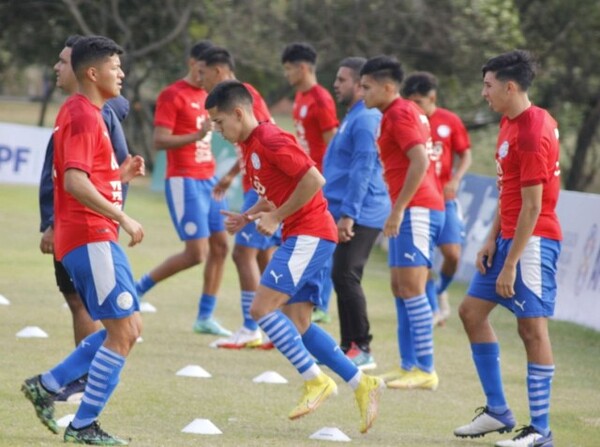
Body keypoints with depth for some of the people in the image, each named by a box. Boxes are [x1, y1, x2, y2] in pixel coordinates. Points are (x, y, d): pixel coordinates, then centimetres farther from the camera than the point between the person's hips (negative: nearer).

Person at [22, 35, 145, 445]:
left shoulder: (86, 114, 19)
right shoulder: (82, 116, -14)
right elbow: (74, 182, -25)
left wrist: (121, 175, 10)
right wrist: (122, 218, -23)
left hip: (99, 238, 10)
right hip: (90, 238, -10)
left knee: (129, 329, 12)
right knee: (122, 331, -8)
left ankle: (48, 385, 14)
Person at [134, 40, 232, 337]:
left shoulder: (208, 95, 14)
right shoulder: (173, 95, -11)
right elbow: (159, 141, -17)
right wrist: (197, 136, -28)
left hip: (209, 178, 8)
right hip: (184, 181, -8)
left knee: (220, 246, 4)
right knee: (196, 253, -11)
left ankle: (205, 317, 11)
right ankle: (137, 290, 3)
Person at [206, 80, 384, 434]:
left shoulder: (270, 140, -15)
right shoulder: (250, 146, 16)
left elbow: (314, 180, -22)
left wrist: (276, 218, -15)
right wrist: (248, 217, 8)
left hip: (309, 236, -10)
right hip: (302, 236, 10)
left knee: (263, 308, -14)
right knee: (297, 324, 6)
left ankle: (316, 380, -9)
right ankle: (361, 384, 8)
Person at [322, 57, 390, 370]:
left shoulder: (366, 120, -15)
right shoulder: (353, 118, 17)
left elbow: (362, 170, -21)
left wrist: (348, 214, -24)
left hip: (361, 215, -10)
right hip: (348, 212, 10)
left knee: (345, 276, -12)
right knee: (343, 278, 12)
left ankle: (362, 349, -9)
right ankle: (349, 345, 17)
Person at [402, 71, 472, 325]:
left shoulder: (450, 121, -1)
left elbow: (465, 155, 7)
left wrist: (455, 180, -10)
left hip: (444, 200, 0)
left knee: (453, 254, -6)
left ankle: (441, 292, 24)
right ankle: (433, 309, 9)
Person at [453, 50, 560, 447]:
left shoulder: (532, 134, -19)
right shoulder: (510, 123, 11)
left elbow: (532, 207, -20)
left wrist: (510, 264, -20)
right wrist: (492, 240, 11)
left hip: (533, 241, -11)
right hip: (509, 236, 11)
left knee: (532, 326, -9)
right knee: (472, 311, 12)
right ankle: (498, 410, 18)